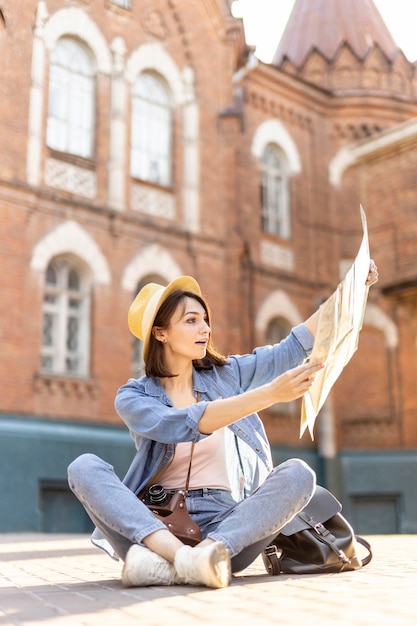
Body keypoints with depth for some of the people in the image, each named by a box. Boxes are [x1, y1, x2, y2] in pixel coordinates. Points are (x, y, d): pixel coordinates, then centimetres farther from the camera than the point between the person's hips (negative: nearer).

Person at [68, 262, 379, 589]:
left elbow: (293, 349, 8)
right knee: (84, 467, -24)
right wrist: (270, 394, -28)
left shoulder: (226, 374, 12)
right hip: (158, 526, -2)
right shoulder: (133, 397, 0)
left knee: (298, 473, -24)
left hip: (227, 525, 2)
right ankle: (172, 551, -45)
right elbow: (184, 426, -19)